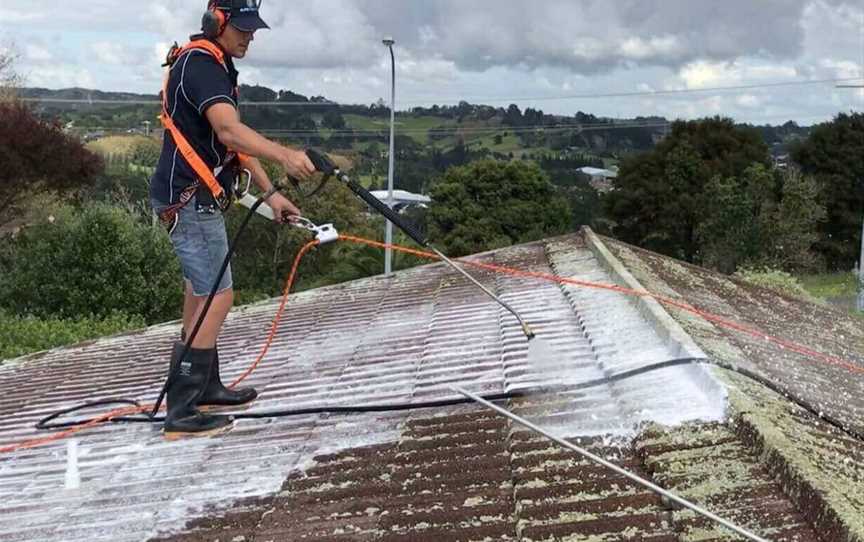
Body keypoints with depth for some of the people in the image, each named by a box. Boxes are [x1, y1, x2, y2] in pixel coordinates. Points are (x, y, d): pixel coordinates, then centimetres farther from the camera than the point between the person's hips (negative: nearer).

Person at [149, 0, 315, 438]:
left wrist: (270, 192, 12)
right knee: (217, 296, -12)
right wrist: (283, 155, -49)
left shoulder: (216, 67, 16)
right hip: (188, 200, -11)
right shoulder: (199, 64, -17)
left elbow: (235, 140, 17)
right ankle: (180, 413, -9)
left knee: (201, 294, 18)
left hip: (196, 199, 11)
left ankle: (205, 388, 31)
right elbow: (228, 129, -34)